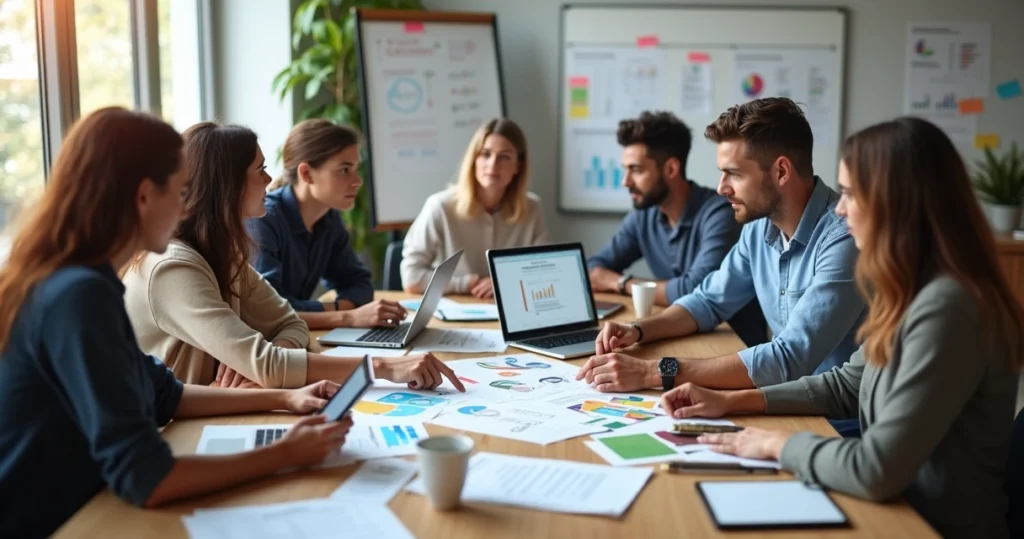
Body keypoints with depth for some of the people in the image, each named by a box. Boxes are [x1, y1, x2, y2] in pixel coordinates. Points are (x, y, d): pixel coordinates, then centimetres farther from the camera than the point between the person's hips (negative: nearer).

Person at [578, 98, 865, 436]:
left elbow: (789, 360, -29)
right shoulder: (760, 227, 2)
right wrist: (638, 331, -2)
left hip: (842, 426, -6)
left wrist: (654, 373, -31)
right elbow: (709, 301, 17)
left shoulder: (844, 239, -23)